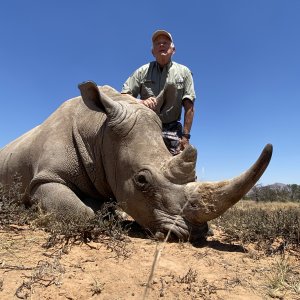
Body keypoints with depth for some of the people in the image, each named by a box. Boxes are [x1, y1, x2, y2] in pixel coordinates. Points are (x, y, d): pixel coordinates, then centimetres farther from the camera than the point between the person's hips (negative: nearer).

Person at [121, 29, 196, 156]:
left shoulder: (184, 72, 8)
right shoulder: (142, 71, 9)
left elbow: (189, 107, 1)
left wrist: (185, 136, -8)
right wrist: (141, 102, -19)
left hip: (172, 130, 0)